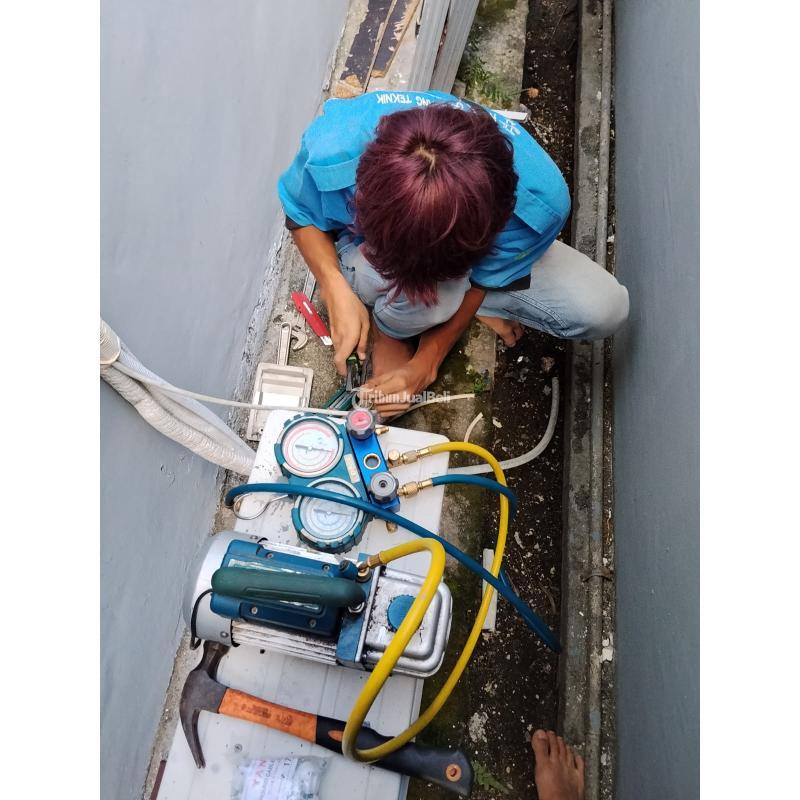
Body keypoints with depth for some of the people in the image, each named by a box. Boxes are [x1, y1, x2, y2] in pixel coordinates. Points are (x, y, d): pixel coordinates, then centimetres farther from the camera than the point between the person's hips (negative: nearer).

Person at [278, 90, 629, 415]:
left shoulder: (541, 198, -37)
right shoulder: (331, 148, -37)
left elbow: (488, 277, -18)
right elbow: (301, 215, -14)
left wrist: (427, 361, -17)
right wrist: (336, 291, -31)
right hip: (365, 243, -1)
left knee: (605, 309, -14)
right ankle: (390, 329, -3)